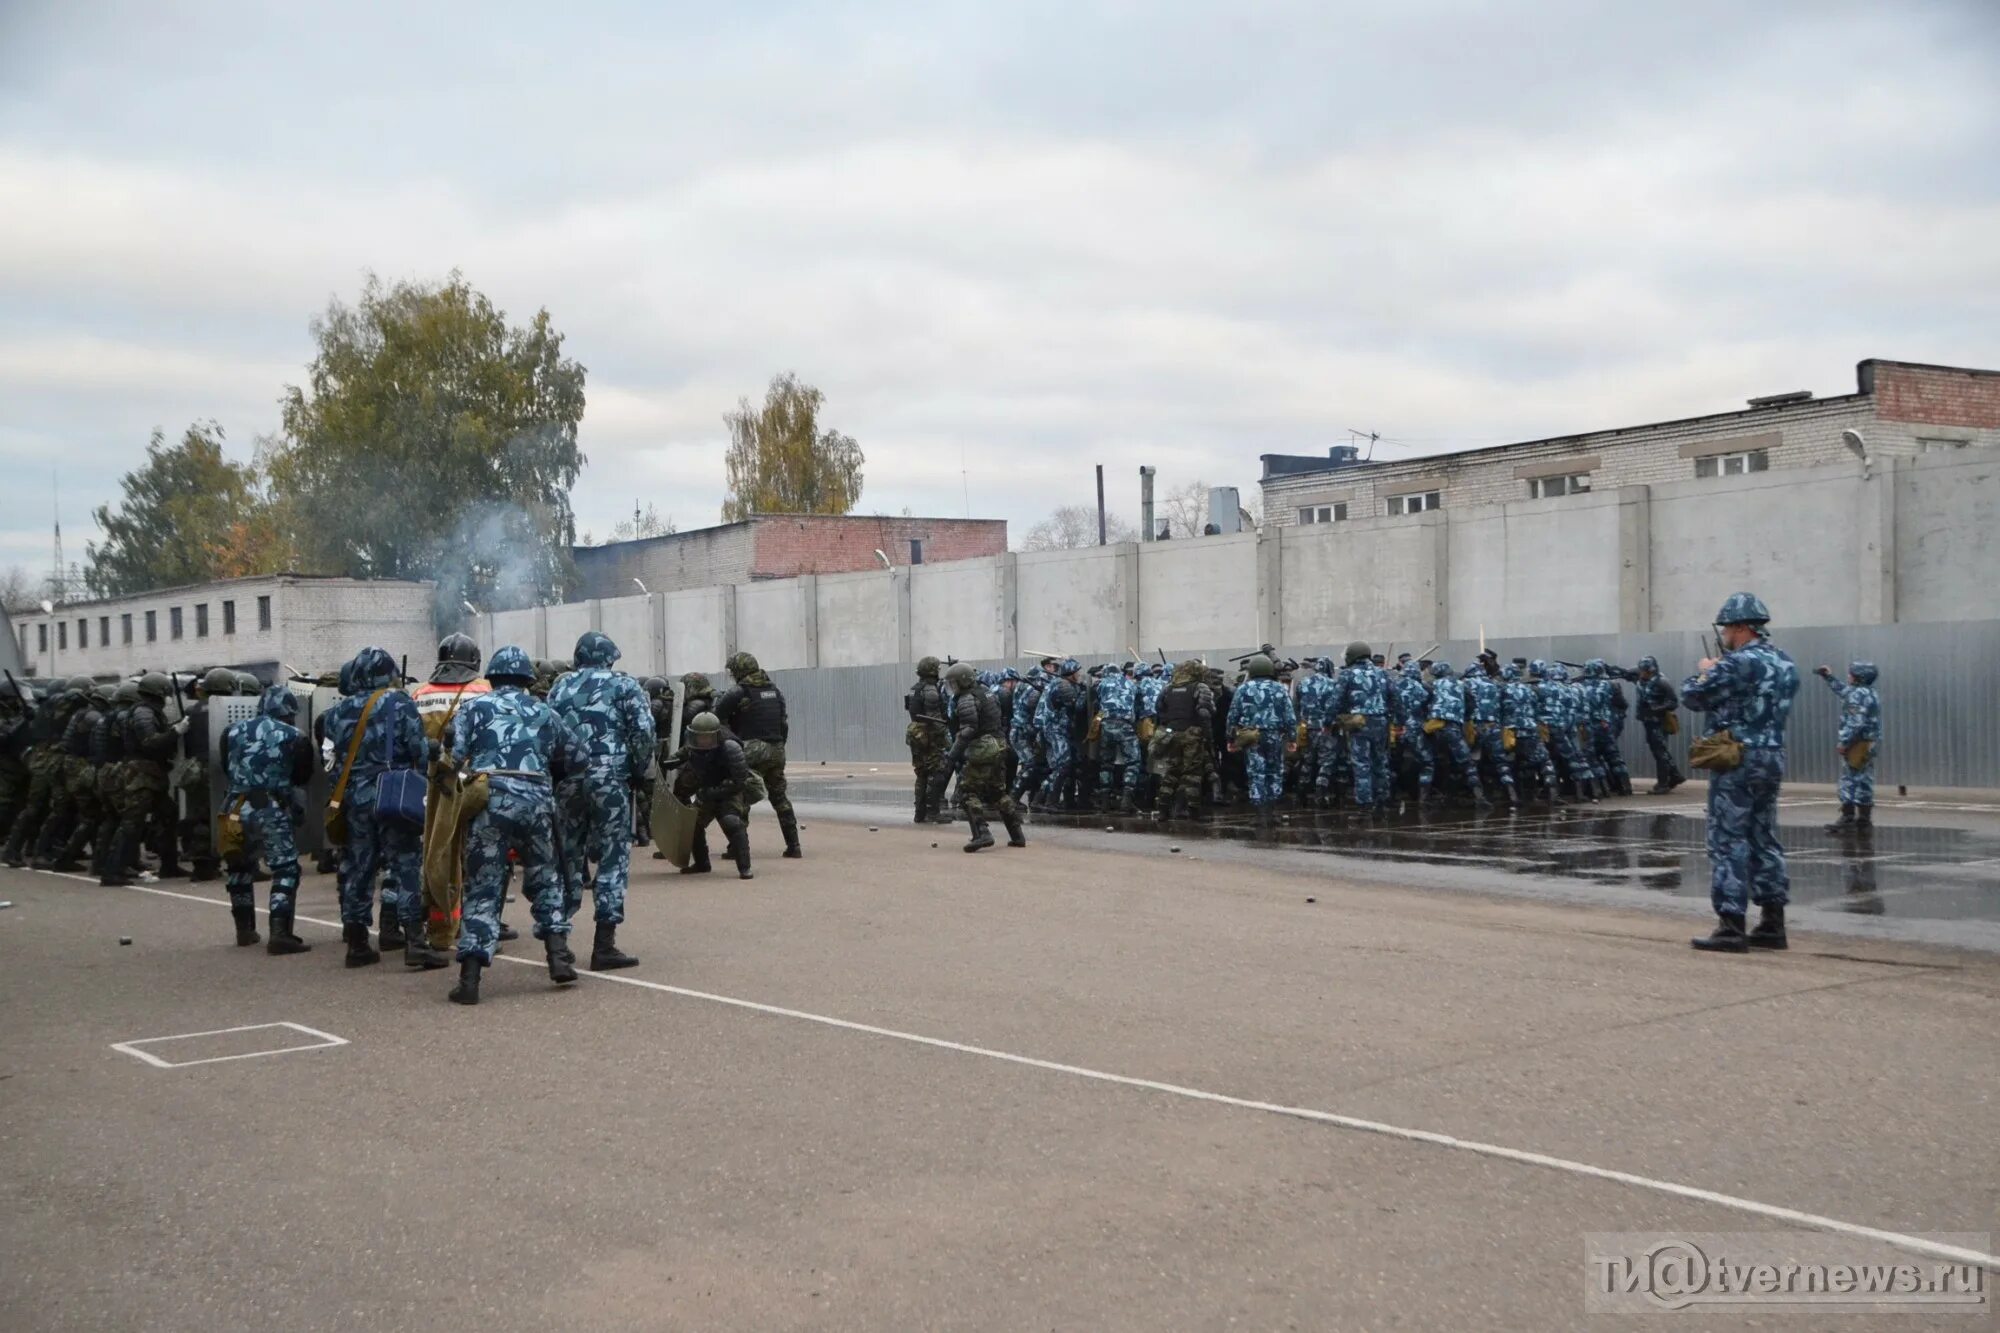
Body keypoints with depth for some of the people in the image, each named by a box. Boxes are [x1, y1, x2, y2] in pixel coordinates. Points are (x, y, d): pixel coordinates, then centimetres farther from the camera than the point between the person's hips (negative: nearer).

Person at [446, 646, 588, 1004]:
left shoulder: (474, 707, 13)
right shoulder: (543, 712, 21)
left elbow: (454, 755, 0)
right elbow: (577, 760, 23)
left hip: (489, 800, -2)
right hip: (536, 800, 2)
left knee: (482, 888, 1)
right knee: (545, 879, 21)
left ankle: (470, 977, -6)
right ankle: (559, 956, 12)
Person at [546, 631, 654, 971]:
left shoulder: (560, 687, 16)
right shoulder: (624, 685, 3)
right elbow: (643, 731, -7)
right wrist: (639, 772, 4)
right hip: (609, 780, -4)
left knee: (567, 857, 13)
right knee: (612, 859, 0)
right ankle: (605, 945, -3)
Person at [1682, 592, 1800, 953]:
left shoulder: (1737, 663, -16)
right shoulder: (1785, 664, 11)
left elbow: (1693, 697, -9)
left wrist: (1704, 673, 11)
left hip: (1737, 760, -8)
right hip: (1772, 758, 9)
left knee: (1729, 841, -5)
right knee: (1764, 840, 13)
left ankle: (1731, 927, -7)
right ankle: (1772, 923, 16)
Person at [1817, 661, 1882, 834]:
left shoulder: (1858, 695, -15)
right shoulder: (1871, 693, 17)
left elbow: (1855, 722, -23)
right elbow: (1843, 692, 33)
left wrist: (1844, 741, -20)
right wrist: (1829, 678, 36)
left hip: (1858, 744, -10)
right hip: (1869, 744, 10)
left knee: (1850, 780, -6)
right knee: (1864, 781, 11)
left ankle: (1848, 817, -6)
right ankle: (1864, 818, 13)